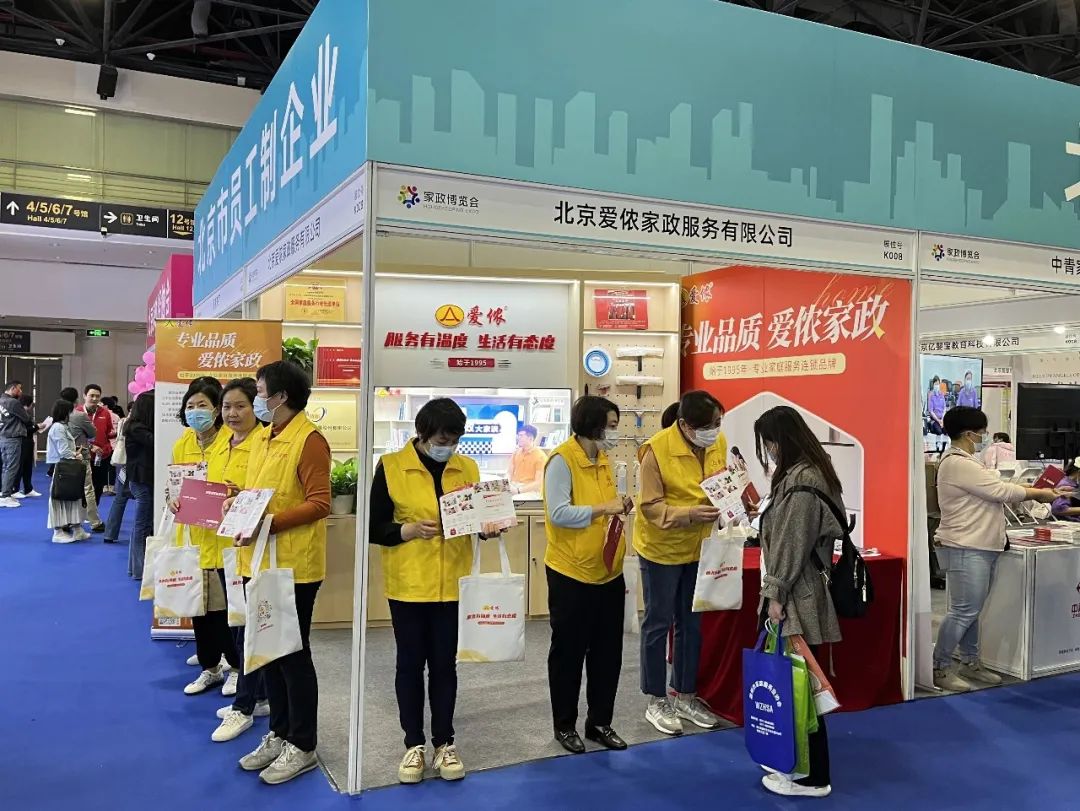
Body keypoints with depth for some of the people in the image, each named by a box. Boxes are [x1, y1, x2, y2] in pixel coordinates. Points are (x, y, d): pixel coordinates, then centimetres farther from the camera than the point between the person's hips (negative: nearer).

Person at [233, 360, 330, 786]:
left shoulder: (309, 440, -15)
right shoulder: (263, 437, 13)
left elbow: (319, 504, -19)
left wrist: (269, 524, -25)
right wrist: (238, 504, 1)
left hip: (293, 566, -9)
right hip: (259, 561, 9)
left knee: (293, 655, 3)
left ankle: (302, 746, 17)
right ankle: (279, 734, 31)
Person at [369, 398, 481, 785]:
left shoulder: (467, 468, 2)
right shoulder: (391, 466, -8)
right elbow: (373, 527, -7)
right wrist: (409, 530, -22)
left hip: (453, 584, 2)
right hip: (408, 585, -2)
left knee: (444, 663, 11)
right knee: (410, 663, 9)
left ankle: (444, 743, 25)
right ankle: (414, 744, 24)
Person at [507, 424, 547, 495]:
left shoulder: (540, 456, -6)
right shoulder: (516, 452, 12)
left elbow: (539, 483, -10)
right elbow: (509, 473, 16)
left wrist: (519, 490, -18)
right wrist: (508, 485, -6)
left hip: (530, 491, -5)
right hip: (513, 488, 5)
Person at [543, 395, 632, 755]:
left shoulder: (603, 460, 9)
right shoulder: (561, 459, -15)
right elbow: (558, 513, -23)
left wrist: (619, 507, 0)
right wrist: (603, 508, -23)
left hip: (608, 574, 7)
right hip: (571, 575, -7)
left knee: (608, 652, 13)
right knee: (568, 653, 8)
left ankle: (600, 722, 28)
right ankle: (564, 725, 23)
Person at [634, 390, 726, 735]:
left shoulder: (719, 443, -5)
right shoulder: (656, 449, -23)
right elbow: (651, 507, -20)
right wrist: (689, 515, -34)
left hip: (700, 547, 6)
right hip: (662, 547, -6)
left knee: (692, 623, 15)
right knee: (658, 623, 6)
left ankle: (685, 696, 31)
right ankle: (656, 702, 20)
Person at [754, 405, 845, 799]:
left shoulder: (803, 480, -20)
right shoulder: (799, 474, 12)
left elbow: (794, 545, -20)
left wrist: (776, 594, -15)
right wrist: (773, 592, 16)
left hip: (795, 599, -10)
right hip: (791, 594, 10)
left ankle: (812, 777, 12)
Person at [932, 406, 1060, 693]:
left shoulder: (965, 461, 17)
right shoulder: (958, 463, -18)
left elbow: (993, 491, 17)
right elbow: (1001, 491, -17)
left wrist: (1034, 493, 8)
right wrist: (1040, 494, -5)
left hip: (980, 549, 11)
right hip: (965, 550, -11)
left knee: (972, 610, 15)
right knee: (964, 611, -8)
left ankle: (970, 663, 24)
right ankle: (940, 669, 0)